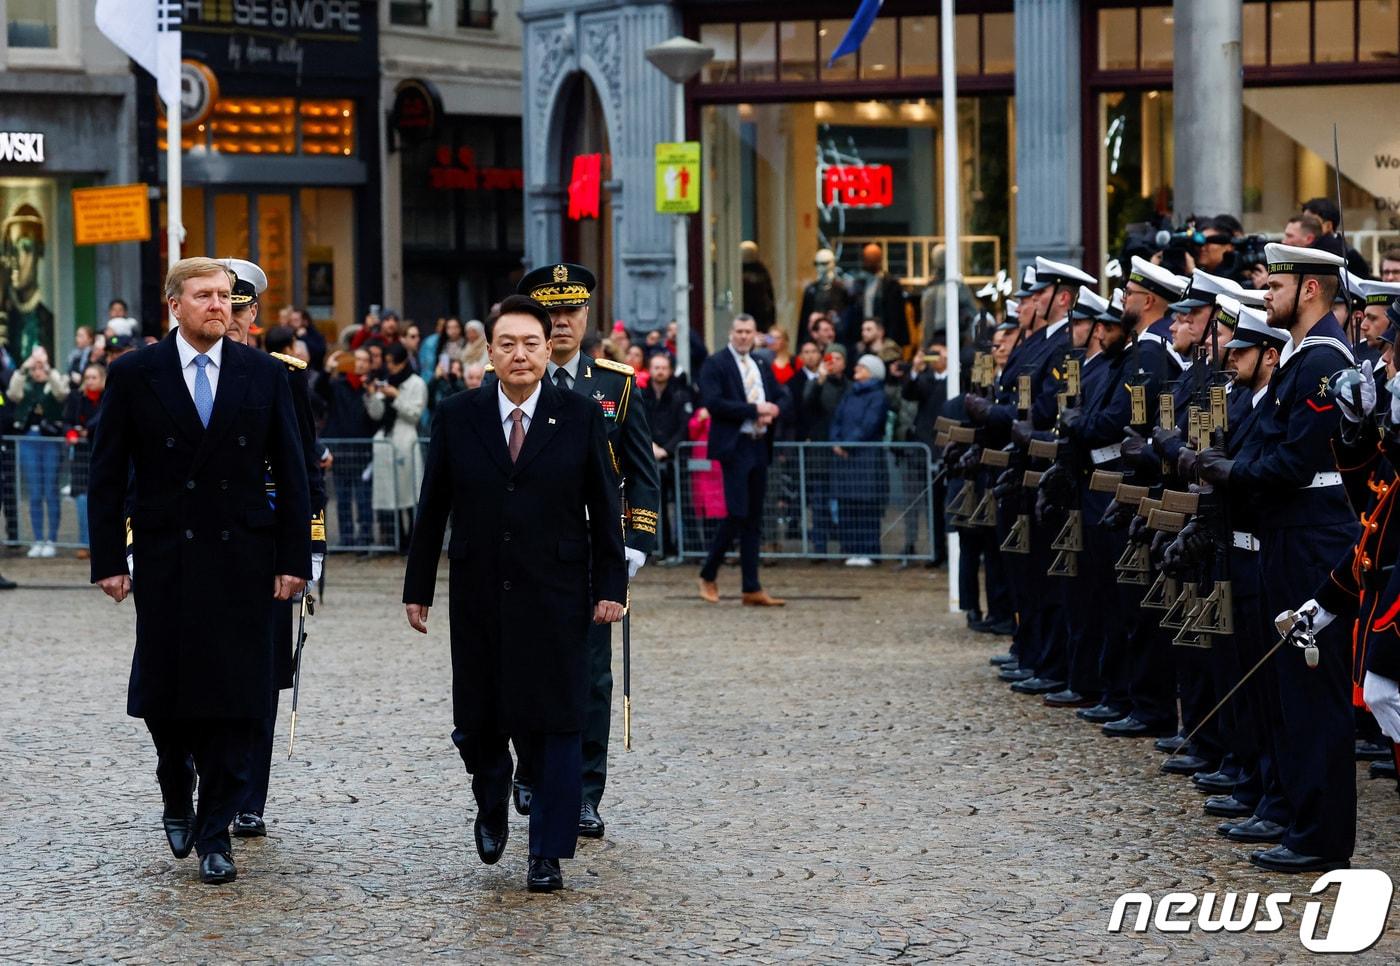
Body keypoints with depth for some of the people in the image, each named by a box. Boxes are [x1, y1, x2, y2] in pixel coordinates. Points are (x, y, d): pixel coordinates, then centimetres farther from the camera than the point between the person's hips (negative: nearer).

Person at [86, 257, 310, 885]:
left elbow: (290, 473, 6)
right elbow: (108, 475, 2)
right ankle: (177, 797, 31)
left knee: (236, 698, -2)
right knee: (163, 694, 4)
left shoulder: (264, 375, 4)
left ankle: (214, 832, 6)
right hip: (164, 561, -1)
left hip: (243, 558, 1)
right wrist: (109, 560, -4)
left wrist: (294, 558, 0)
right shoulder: (133, 376, 1)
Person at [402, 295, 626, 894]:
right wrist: (418, 588, 6)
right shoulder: (458, 418, 3)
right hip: (478, 598, 1)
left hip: (555, 598, -1)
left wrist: (610, 586, -3)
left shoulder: (580, 417, 0)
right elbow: (433, 508, 6)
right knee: (478, 721, 5)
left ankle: (548, 854, 6)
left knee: (556, 724, -2)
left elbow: (605, 508, 2)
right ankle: (493, 805, 36)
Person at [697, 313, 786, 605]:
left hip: (759, 447, 7)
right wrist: (754, 410, -16)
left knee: (753, 520, 7)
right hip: (734, 446, -7)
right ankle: (708, 577, 5)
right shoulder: (715, 365, -4)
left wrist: (770, 414, -4)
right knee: (737, 514, -12)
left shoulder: (763, 368, 17)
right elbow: (713, 403, -15)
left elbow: (777, 402, 19)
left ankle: (752, 589, 7)